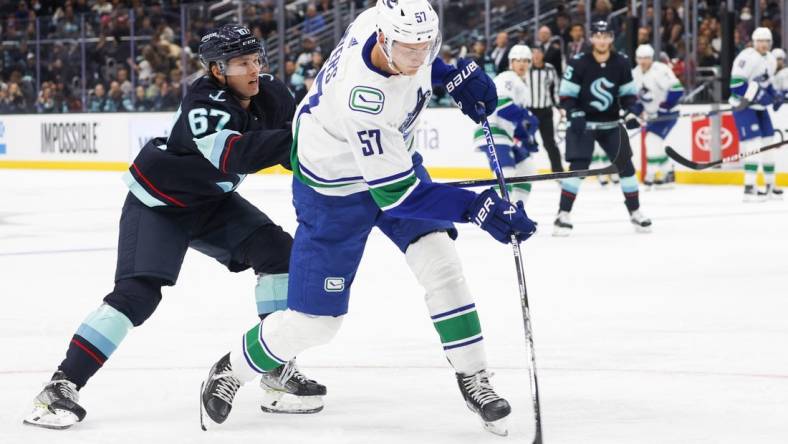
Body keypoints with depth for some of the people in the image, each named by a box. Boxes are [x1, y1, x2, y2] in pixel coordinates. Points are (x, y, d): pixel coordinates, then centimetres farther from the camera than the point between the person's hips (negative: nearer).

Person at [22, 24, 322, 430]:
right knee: (138, 291, -21)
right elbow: (236, 156, -45)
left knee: (278, 251, -8)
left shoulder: (268, 95, -8)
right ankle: (63, 385, -19)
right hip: (157, 202, -7)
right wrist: (295, 136, -53)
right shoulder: (204, 103, -30)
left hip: (211, 202, 7)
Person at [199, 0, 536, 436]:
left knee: (441, 264, -8)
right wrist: (475, 207, -42)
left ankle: (472, 379, 6)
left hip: (392, 157, 7)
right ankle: (232, 370, 27)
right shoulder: (360, 98, -42)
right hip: (336, 191, -7)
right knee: (315, 319, 1)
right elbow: (394, 192, -36)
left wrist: (456, 73, -5)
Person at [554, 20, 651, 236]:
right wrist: (575, 115, -23)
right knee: (578, 166, -16)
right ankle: (563, 215, -12)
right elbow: (566, 95, -9)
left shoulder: (621, 63, -3)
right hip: (583, 123, -4)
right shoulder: (579, 63, -13)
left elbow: (628, 93, 6)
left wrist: (631, 112, -10)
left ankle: (635, 212, 17)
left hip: (611, 123, 4)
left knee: (625, 164, 2)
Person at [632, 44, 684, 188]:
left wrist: (663, 108, -25)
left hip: (667, 113, -9)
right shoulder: (635, 73, 4)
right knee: (655, 143, 10)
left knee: (653, 140, -18)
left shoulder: (661, 70, -22)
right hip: (653, 115, 9)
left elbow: (677, 90, -27)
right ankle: (667, 173, 24)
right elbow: (636, 95, 16)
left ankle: (651, 176, -15)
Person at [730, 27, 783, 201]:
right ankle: (749, 188, -17)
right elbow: (736, 85, -23)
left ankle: (769, 185, 23)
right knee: (754, 144, -18)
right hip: (743, 106, -9)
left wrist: (774, 96, 3)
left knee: (768, 144, 12)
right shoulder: (747, 57, -19)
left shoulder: (771, 60, 10)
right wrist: (759, 95, -27)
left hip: (759, 107, 9)